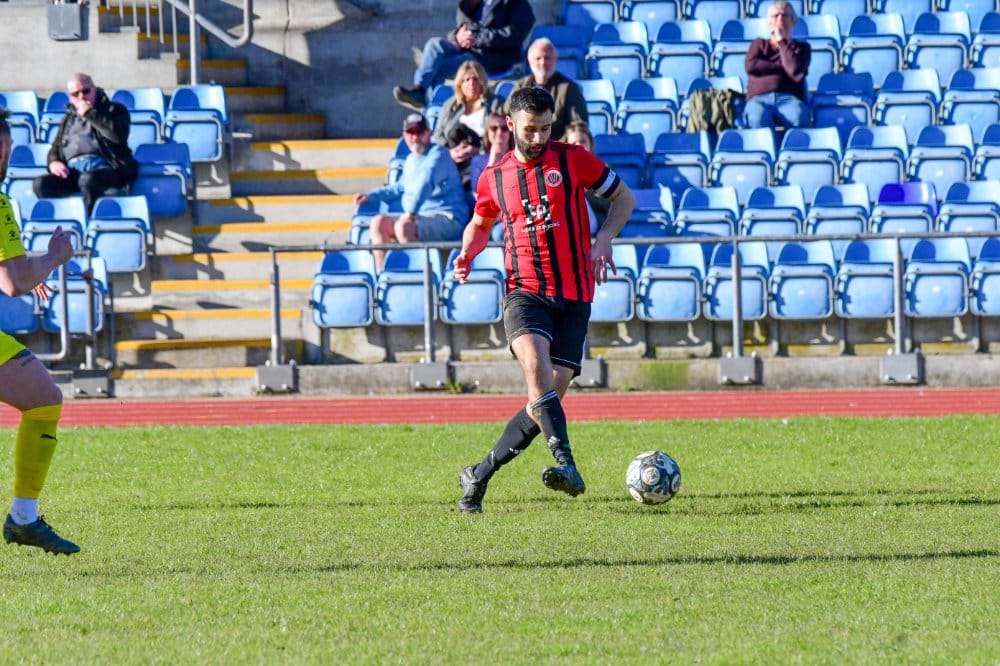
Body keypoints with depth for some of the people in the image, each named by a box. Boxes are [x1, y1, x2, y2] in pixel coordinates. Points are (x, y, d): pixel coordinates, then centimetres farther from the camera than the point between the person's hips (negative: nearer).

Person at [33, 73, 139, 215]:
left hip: (103, 167, -5)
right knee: (41, 184, -24)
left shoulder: (114, 110, 13)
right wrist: (53, 162, 5)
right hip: (72, 170, 5)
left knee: (88, 180, -40)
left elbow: (118, 135, -7)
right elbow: (56, 147, 29)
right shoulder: (69, 119, 30)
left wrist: (90, 114, -1)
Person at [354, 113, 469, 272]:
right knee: (378, 222, -3)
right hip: (421, 217, 9)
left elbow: (426, 183, -23)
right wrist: (371, 196, 31)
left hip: (447, 218, -9)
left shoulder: (438, 153, -7)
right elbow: (401, 187, 38)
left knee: (403, 227, -33)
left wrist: (411, 212, -35)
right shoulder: (411, 159, 20)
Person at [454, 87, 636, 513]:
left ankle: (479, 476, 11)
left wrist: (603, 239, -6)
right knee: (535, 362, -31)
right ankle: (566, 463, -38)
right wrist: (467, 254, 5)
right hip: (524, 290, 0)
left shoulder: (572, 160, 3)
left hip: (573, 295, 0)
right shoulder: (494, 177, 9)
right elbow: (480, 224, 26)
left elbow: (623, 197, 11)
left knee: (549, 395, -4)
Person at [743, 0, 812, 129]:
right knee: (758, 118, -41)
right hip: (759, 99, 0)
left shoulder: (802, 47, 22)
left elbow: (797, 73, -1)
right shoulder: (759, 44, 28)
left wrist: (782, 41, 7)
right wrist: (782, 66, 6)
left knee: (797, 118, -42)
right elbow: (751, 66, 5)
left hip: (790, 99, 0)